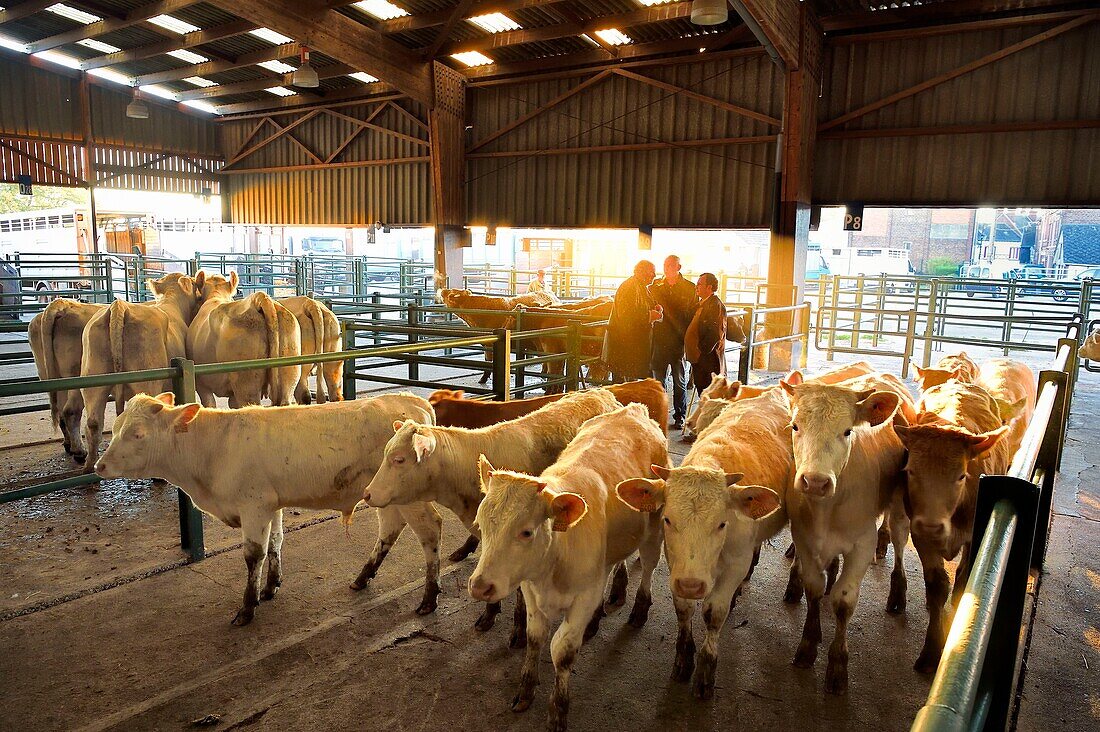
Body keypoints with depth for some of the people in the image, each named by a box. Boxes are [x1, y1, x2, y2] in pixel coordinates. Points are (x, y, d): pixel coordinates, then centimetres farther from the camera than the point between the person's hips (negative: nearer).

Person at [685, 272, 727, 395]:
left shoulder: (715, 305, -14)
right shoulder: (702, 303, 17)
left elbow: (716, 334, -22)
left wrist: (702, 351, -18)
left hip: (707, 360, -10)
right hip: (698, 358, 10)